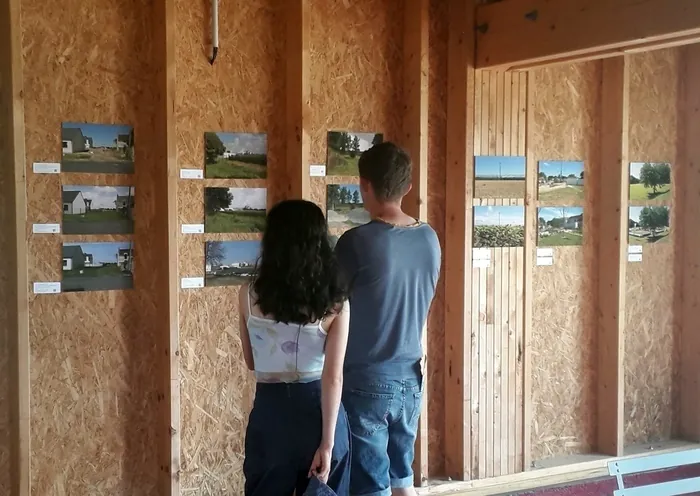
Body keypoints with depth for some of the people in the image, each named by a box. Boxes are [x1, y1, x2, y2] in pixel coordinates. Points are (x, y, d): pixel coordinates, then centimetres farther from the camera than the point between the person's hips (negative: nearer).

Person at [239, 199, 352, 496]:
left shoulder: (249, 296, -5)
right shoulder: (335, 302, -10)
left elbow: (252, 363, 7)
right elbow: (333, 378, -13)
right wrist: (328, 442, -9)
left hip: (269, 412, 1)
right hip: (318, 412, -1)